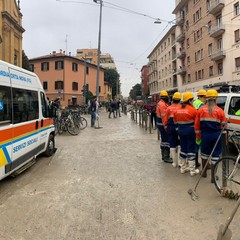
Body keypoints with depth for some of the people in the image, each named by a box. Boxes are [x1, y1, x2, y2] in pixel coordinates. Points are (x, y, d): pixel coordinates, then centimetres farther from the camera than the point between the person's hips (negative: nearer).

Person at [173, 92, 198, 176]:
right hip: (190, 131, -6)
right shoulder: (192, 109, -13)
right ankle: (192, 170, 7)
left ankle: (183, 168, 25)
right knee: (191, 150, 2)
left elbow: (175, 121, 11)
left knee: (183, 149, 15)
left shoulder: (177, 110, 5)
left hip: (181, 130, 6)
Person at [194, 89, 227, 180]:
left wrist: (198, 136, 12)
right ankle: (213, 176, 12)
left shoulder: (201, 110, -1)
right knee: (215, 155, 7)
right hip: (216, 135, -2)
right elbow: (223, 125, -1)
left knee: (204, 152, 19)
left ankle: (204, 172, 31)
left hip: (205, 135, 2)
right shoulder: (220, 111, -5)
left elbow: (197, 125, 2)